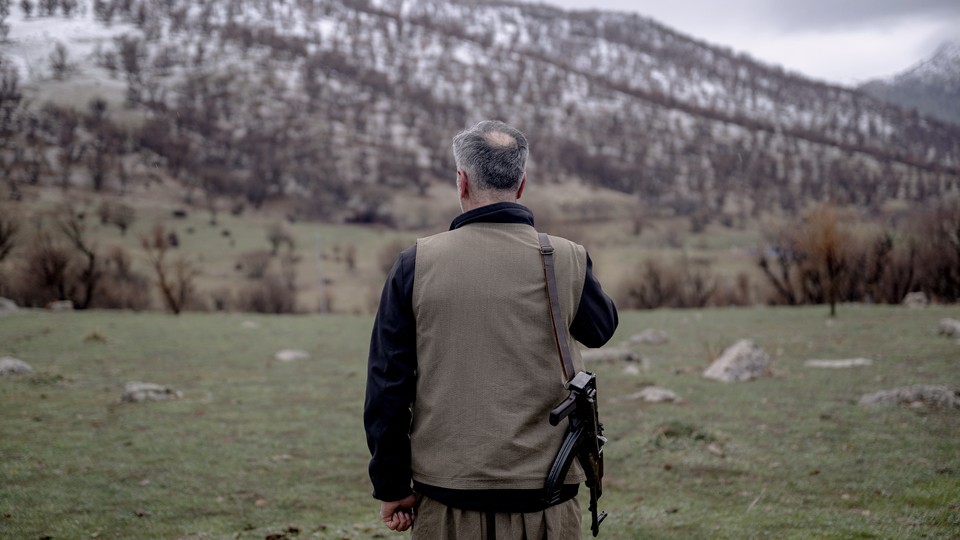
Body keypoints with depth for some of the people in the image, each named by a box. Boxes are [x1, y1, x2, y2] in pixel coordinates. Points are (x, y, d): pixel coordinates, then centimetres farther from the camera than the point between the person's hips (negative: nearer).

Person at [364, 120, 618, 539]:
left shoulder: (416, 264, -4)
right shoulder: (567, 261, -5)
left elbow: (387, 385, -2)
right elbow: (601, 328, 17)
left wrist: (391, 486, 6)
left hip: (446, 497, 0)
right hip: (543, 493, 0)